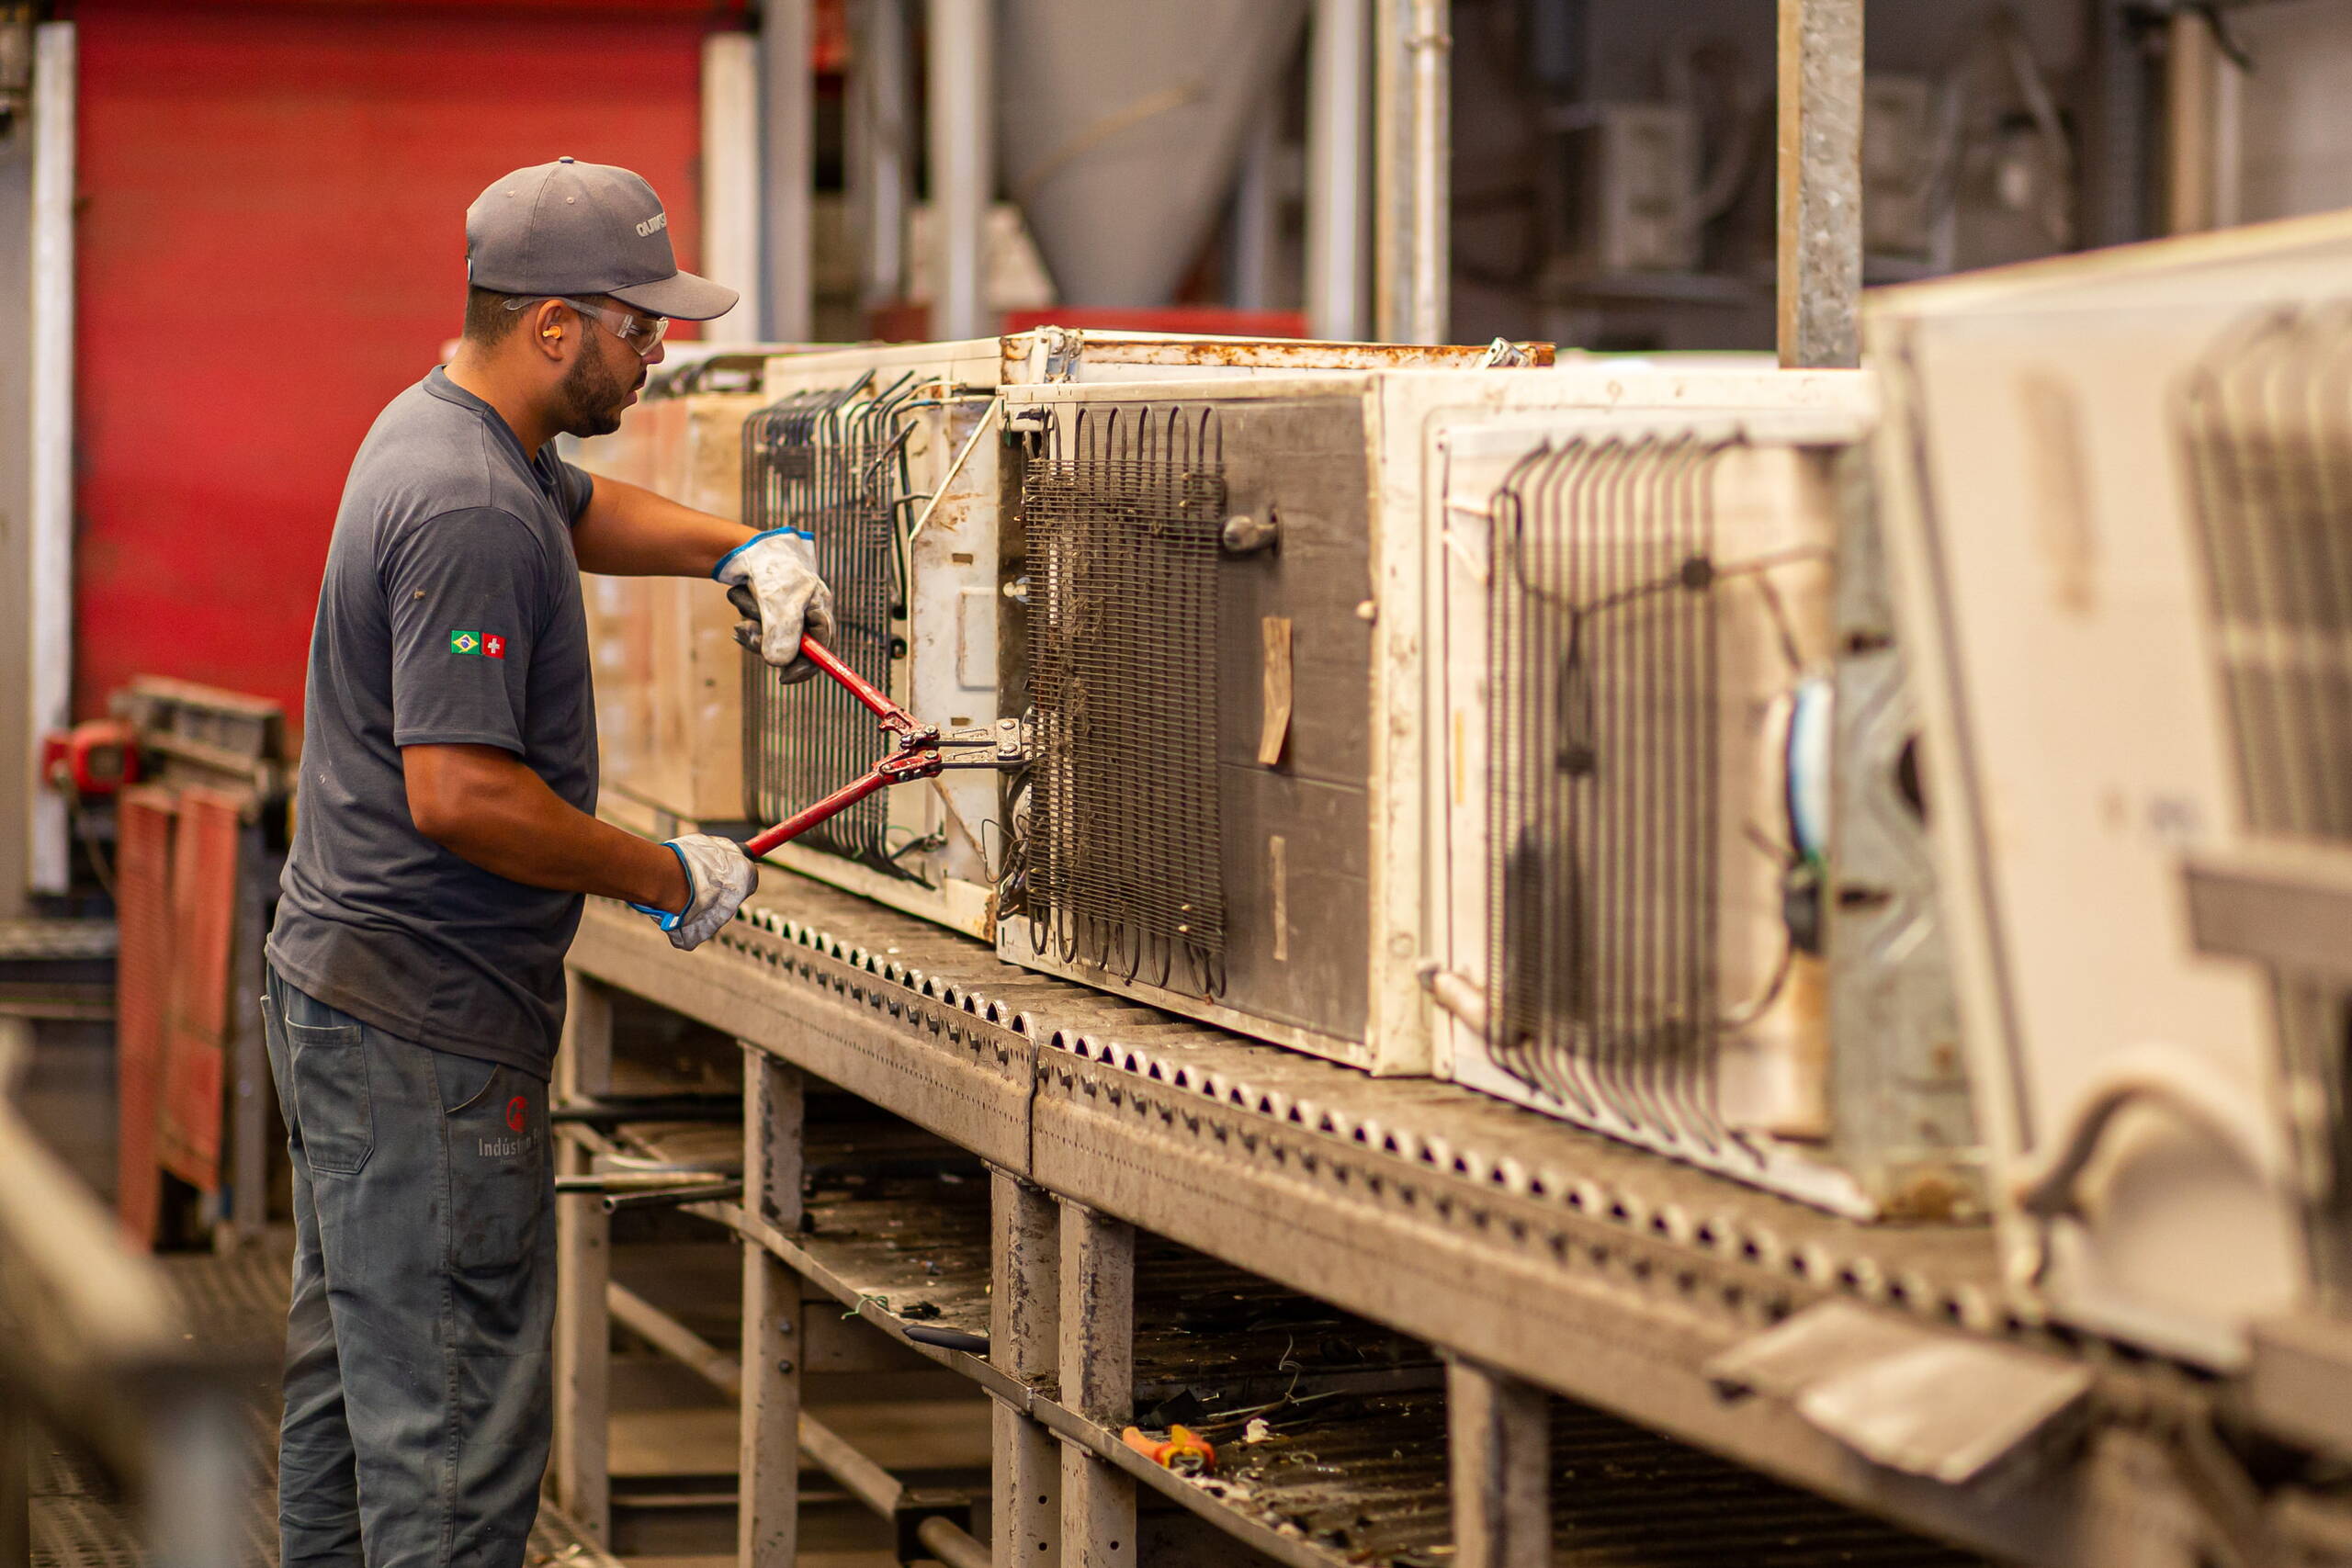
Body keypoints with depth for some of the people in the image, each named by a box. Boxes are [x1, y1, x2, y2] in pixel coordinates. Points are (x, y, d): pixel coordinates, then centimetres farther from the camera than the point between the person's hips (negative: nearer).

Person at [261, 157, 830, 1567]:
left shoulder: (442, 428, 11)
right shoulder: (469, 512, -22)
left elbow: (579, 510, 35)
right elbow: (460, 794, -29)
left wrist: (740, 550, 18)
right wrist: (668, 878, -17)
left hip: (339, 985, 11)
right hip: (430, 1033, -11)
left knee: (353, 1372, 20)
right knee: (457, 1432, -7)